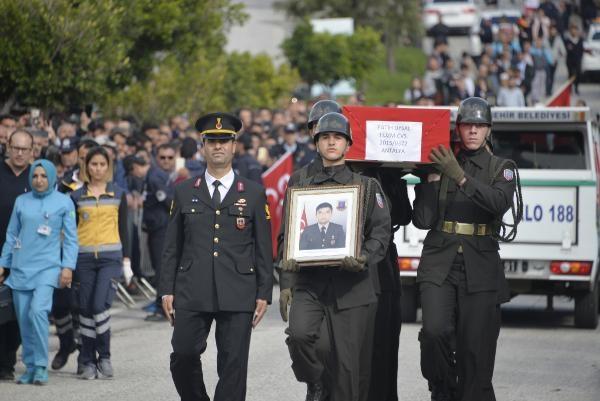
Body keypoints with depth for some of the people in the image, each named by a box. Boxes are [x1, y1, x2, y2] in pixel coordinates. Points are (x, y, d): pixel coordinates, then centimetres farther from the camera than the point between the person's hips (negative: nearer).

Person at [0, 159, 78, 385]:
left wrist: (68, 266, -6)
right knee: (24, 318, 3)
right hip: (21, 268, 4)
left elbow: (71, 238, 3)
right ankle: (30, 368, 13)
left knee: (38, 311, -21)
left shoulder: (64, 202, 2)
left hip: (48, 267, -4)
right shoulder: (21, 202, 9)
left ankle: (41, 367, -12)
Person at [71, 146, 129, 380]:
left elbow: (123, 228, 11)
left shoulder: (118, 195, 8)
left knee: (100, 305, -14)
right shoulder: (77, 197, 8)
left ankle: (104, 357, 0)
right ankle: (88, 362, 9)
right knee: (86, 308, 2)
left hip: (110, 257, -1)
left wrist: (126, 258, 5)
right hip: (84, 257, 1)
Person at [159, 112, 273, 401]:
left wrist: (264, 294, 0)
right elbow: (171, 247, 11)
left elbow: (264, 249, 6)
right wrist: (167, 290, 3)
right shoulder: (184, 193, 11)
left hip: (237, 297, -1)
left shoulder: (253, 194, 8)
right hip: (192, 295, 1)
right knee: (183, 358, -3)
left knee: (233, 366, -2)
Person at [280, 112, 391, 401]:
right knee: (299, 334, -24)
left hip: (351, 284, -1)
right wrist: (286, 283, -1)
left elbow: (381, 231, 3)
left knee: (348, 362, -3)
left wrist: (364, 258, -17)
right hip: (309, 282, 1)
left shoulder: (367, 187, 11)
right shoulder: (302, 188, 16)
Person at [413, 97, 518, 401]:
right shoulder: (441, 164, 9)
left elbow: (500, 202, -14)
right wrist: (432, 177, -7)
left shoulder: (501, 168, 9)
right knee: (435, 330, -20)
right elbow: (423, 220, 0)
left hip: (480, 269, 0)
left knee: (475, 348, -5)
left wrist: (460, 177, -21)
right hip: (438, 264, 0)